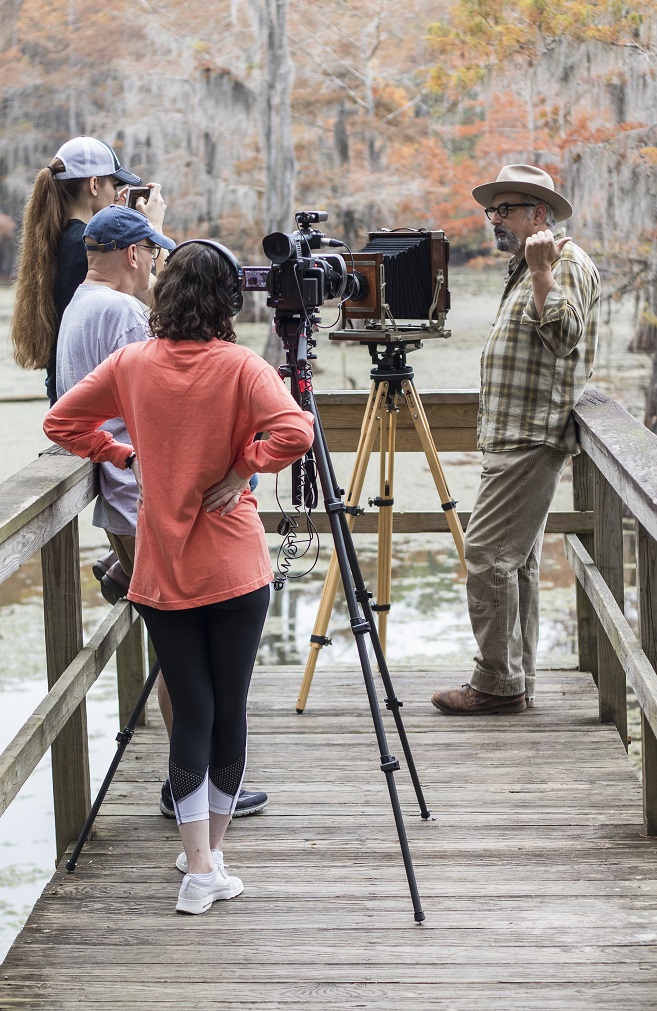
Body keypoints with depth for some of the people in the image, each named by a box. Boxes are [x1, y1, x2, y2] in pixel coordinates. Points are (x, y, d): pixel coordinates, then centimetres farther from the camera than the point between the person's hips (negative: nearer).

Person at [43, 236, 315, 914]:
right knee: (229, 706, 10)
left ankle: (199, 866, 1)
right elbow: (293, 431, -22)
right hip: (234, 569, -2)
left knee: (190, 709, 6)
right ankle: (211, 852, 20)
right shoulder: (239, 365, -8)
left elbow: (60, 422, 8)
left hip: (160, 571, 2)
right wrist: (242, 470, -8)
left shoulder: (132, 363, 1)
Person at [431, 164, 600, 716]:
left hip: (534, 438, -11)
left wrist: (541, 271, -28)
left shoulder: (568, 262, -8)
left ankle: (498, 681, -7)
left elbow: (563, 336, -24)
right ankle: (516, 681, 15)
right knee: (516, 559, 10)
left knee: (487, 552, -13)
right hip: (516, 438, 11)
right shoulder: (526, 268, 22)